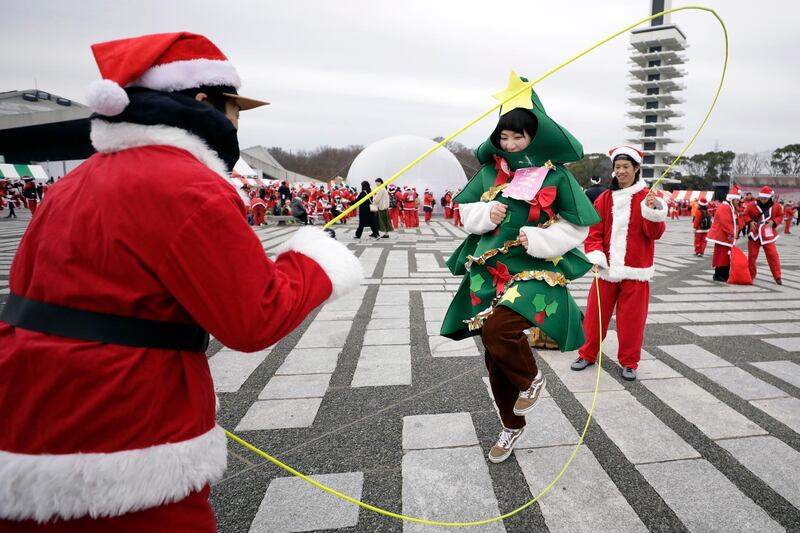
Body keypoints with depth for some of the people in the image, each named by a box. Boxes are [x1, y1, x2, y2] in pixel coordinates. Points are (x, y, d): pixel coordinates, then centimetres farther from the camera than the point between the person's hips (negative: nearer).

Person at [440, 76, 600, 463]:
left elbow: (579, 226, -2)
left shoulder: (555, 176, -4)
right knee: (495, 357, 9)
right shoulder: (490, 171, 6)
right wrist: (485, 214, -9)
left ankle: (531, 379, 6)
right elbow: (466, 210, 13)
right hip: (489, 271, 5)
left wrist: (540, 240, -17)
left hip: (533, 272, -4)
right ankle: (512, 427, 32)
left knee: (497, 329, -29)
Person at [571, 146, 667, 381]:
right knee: (595, 313, 7)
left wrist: (653, 212, -25)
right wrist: (595, 255, -12)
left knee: (632, 317, 5)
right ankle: (587, 354, 23)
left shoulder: (648, 198, 0)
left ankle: (629, 362, 20)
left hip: (635, 270, -1)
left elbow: (655, 233, -7)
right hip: (606, 268, 2)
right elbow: (595, 231, 3)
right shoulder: (604, 199, 5)